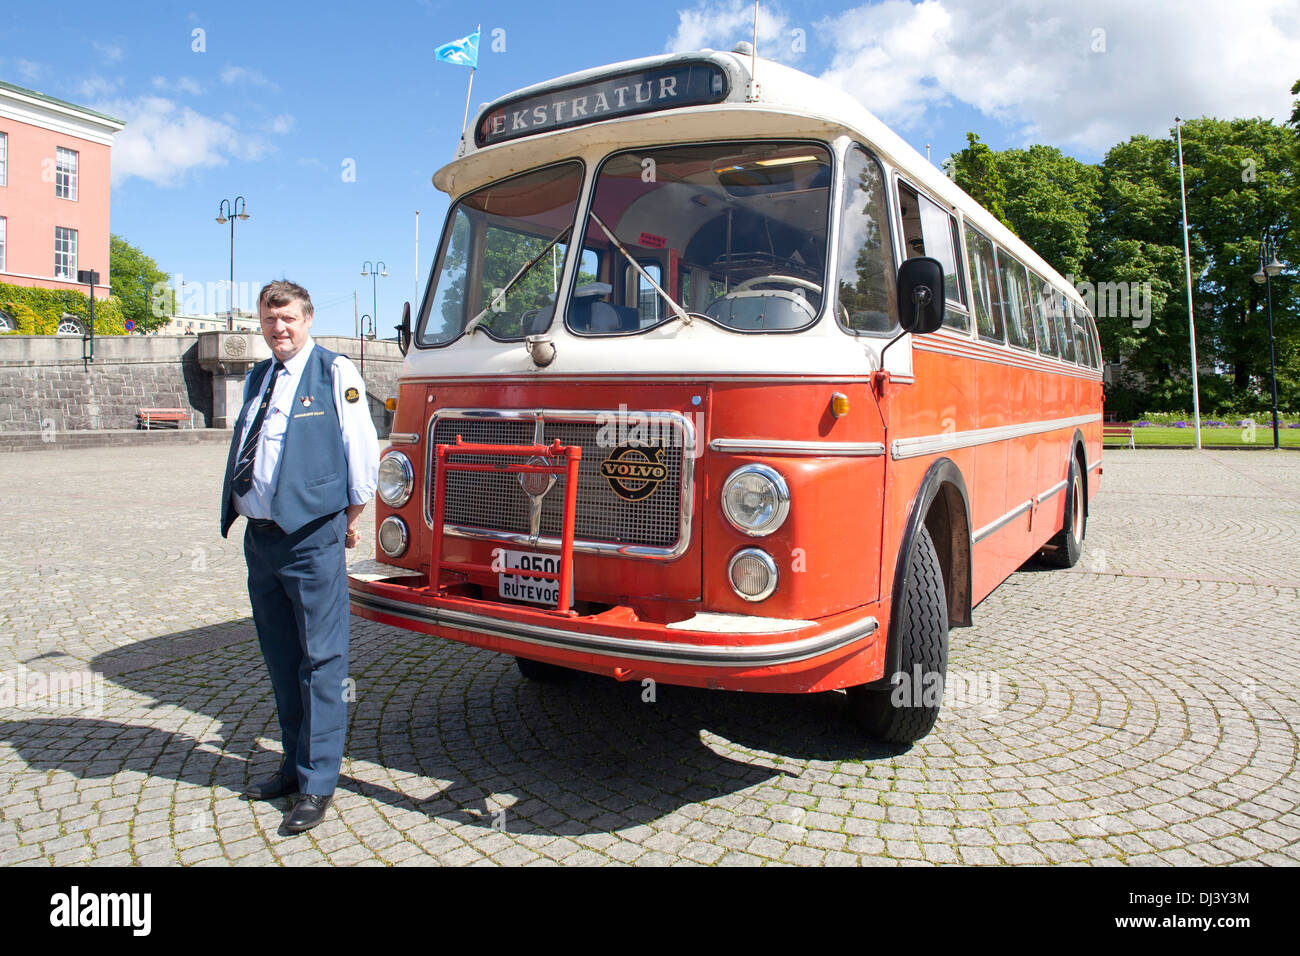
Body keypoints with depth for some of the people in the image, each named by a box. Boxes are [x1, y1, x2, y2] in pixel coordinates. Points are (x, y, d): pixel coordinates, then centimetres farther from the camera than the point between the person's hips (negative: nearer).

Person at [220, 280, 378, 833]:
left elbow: (360, 449, -5)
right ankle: (295, 764, 30)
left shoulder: (334, 373, -4)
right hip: (259, 536, 7)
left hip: (312, 538, -7)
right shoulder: (256, 379, 16)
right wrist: (241, 513, 14)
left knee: (321, 660, -1)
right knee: (281, 660, 15)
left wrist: (351, 519, -1)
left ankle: (318, 782, 9)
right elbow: (245, 452, 21)